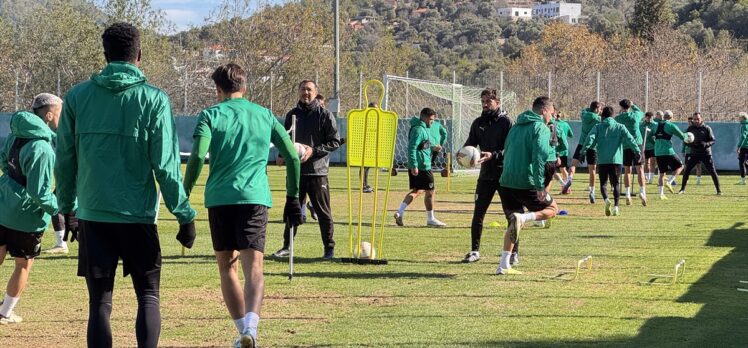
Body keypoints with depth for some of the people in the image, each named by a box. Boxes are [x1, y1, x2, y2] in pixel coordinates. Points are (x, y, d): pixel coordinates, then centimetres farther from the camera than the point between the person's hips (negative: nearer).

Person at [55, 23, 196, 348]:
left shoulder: (76, 96, 2)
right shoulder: (154, 99, -5)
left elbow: (64, 160, 6)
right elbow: (166, 165, -7)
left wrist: (66, 207, 17)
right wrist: (185, 214, -1)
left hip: (92, 215, 2)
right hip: (138, 216, -2)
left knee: (100, 302, 7)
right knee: (148, 296, 11)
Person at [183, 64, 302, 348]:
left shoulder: (210, 115, 6)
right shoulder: (264, 115, 14)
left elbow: (198, 156, -9)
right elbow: (292, 156, 10)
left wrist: (184, 193, -2)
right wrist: (293, 197, 18)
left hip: (219, 199, 0)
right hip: (255, 197, 1)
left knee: (227, 267, 14)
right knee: (253, 268, -7)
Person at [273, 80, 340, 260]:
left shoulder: (325, 115, -3)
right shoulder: (292, 115, 11)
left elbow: (335, 142, -5)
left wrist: (314, 151, -15)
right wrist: (282, 155, 2)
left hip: (317, 172, -4)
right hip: (295, 170, 4)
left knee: (323, 211, 1)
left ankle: (329, 248, 9)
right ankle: (287, 246, 18)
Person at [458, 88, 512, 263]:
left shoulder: (506, 122, -8)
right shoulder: (478, 123, 7)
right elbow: (470, 144, 10)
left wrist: (493, 155, -25)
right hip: (486, 175, 4)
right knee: (478, 213, 2)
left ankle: (513, 252, 12)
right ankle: (475, 250, 11)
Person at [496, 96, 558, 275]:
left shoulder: (516, 127, 19)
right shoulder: (541, 128, -7)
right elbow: (539, 158, -18)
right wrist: (540, 186, -20)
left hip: (506, 182, 7)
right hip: (526, 183, -7)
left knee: (513, 224, 17)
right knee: (551, 209, 14)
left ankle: (504, 265, 7)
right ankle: (523, 217, -16)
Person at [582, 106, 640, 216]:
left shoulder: (598, 127, 7)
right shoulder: (620, 127, 8)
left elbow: (590, 138, -8)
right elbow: (629, 138, -5)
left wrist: (583, 150, -15)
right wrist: (637, 150, -12)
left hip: (602, 160, -1)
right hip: (616, 160, 1)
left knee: (603, 183, 7)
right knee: (616, 184, 12)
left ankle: (606, 199, -21)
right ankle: (616, 206, 3)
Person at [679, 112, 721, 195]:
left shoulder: (707, 128, -4)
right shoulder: (690, 129, 3)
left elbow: (712, 141, -5)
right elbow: (685, 142, 4)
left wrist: (706, 144, -25)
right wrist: (691, 144, -18)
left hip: (706, 154, -2)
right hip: (694, 153, 2)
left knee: (712, 172, -5)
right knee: (687, 171, -3)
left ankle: (718, 190, 3)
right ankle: (682, 189, 10)